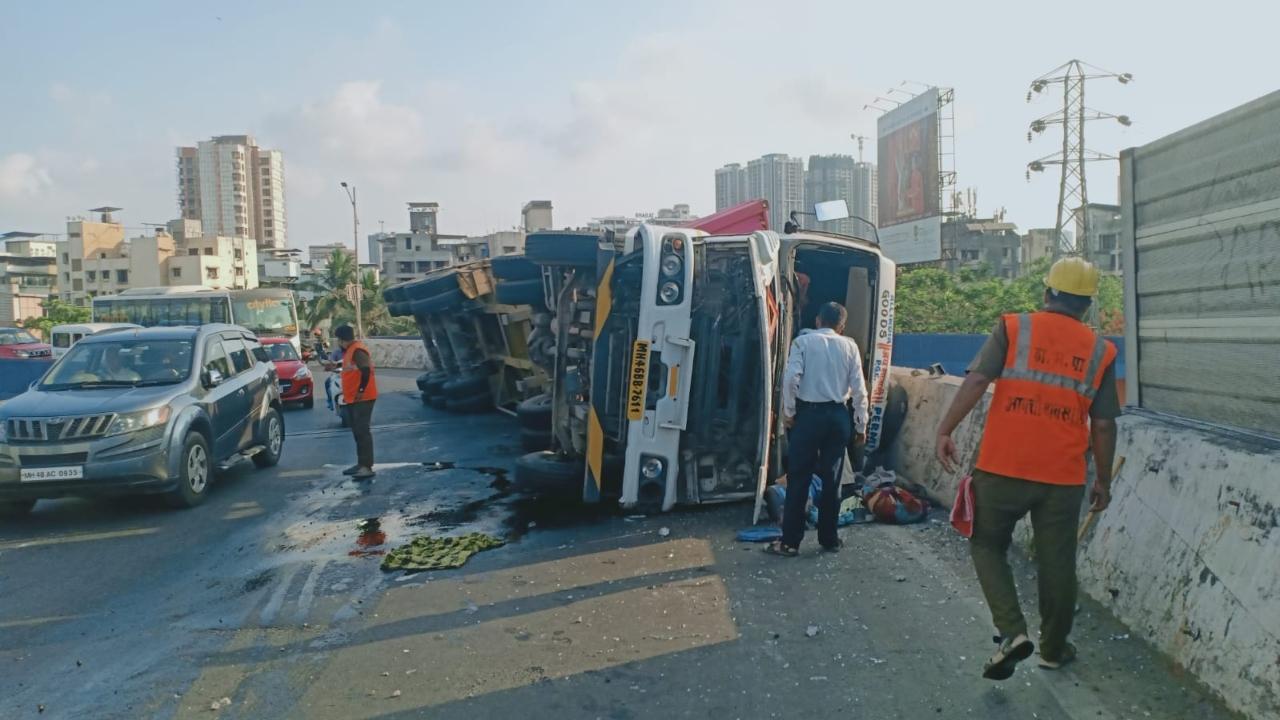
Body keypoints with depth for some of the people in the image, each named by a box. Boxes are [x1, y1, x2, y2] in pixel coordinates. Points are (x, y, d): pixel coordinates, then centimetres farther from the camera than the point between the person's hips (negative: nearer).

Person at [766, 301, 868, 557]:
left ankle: (790, 542, 5)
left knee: (799, 479, 2)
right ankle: (829, 539, 20)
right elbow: (859, 388, 2)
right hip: (838, 415, 3)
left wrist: (788, 411, -3)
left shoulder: (803, 341, -1)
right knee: (832, 479, 11)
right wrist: (860, 423, 10)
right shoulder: (849, 346, 6)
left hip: (808, 414, -3)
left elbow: (791, 378, -13)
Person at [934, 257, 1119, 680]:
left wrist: (946, 430, -9)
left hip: (1002, 469, -2)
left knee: (988, 544, 16)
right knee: (1056, 562, 15)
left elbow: (977, 380, -13)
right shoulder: (1100, 351, 5)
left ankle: (1012, 631, 2)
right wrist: (1104, 481, 16)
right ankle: (1054, 649, 30)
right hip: (1063, 477, 2)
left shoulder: (1013, 328, -2)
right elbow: (1103, 426, 6)